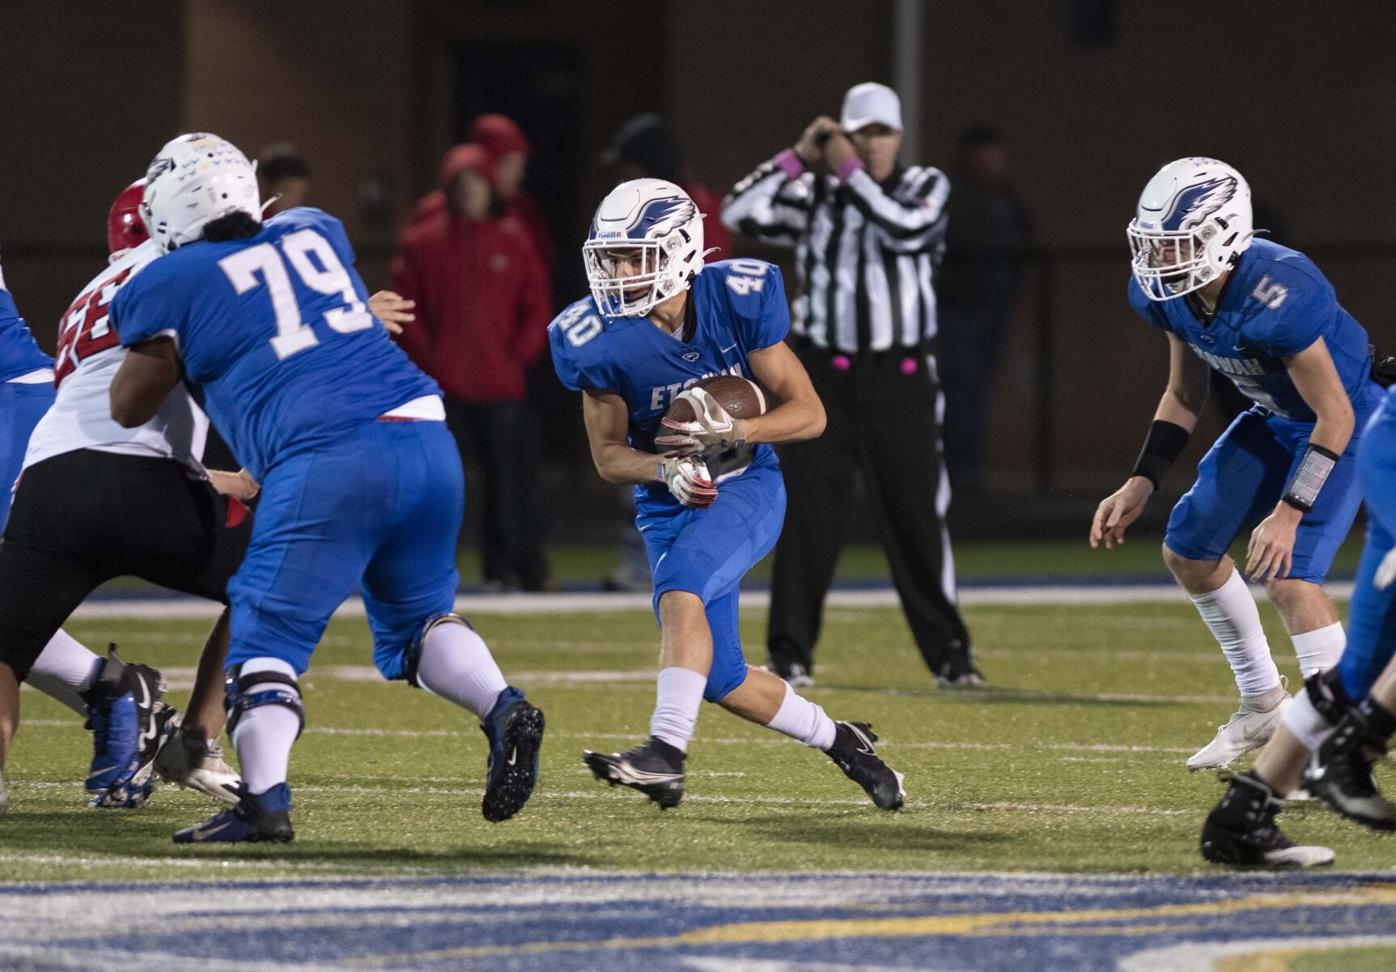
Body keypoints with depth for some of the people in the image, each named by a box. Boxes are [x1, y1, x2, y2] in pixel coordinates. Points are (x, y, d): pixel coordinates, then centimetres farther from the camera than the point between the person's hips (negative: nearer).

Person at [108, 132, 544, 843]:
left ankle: (265, 798, -17)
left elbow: (129, 408, 16)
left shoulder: (175, 286, 5)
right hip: (427, 439, 6)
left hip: (332, 461, -6)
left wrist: (151, 334, 31)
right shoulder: (315, 233, 22)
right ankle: (503, 710, -2)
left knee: (268, 635, -1)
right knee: (413, 620, 21)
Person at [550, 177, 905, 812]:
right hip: (669, 508, 3)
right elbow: (608, 455, -3)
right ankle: (838, 740, 24)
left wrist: (730, 430, -28)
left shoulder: (737, 300, -16)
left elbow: (809, 413, -10)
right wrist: (667, 470, -24)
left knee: (679, 587, -33)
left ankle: (666, 753, -40)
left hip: (747, 485, -3)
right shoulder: (599, 340, -14)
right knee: (724, 683, -2)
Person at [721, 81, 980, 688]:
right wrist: (799, 158, -7)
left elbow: (906, 228, -16)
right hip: (823, 372, 1)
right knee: (806, 513, -1)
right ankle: (790, 651, 5)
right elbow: (739, 213, -6)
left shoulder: (924, 186, 5)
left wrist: (849, 173, -12)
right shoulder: (813, 195, 6)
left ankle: (948, 651, 8)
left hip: (901, 379, -1)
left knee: (917, 514, 1)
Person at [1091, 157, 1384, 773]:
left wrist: (1289, 513, -30)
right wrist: (1140, 485, -3)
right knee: (1188, 550, 10)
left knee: (1288, 573, -21)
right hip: (1275, 417, 8)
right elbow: (1185, 394, 3)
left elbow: (1335, 417, -29)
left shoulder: (1277, 297, -38)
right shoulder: (1163, 291, -14)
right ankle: (1263, 705, 27)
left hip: (1347, 420, -8)